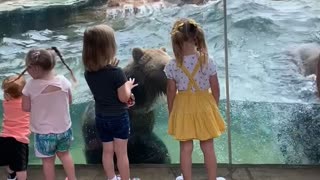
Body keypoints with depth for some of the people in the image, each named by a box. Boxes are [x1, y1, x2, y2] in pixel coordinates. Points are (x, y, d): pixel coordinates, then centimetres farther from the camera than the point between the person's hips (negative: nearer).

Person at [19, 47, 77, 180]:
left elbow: (26, 108, -10)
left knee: (48, 160, 15)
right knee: (65, 154, 27)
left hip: (43, 133, -3)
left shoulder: (31, 85, -21)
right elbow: (69, 101, 0)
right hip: (64, 129, 3)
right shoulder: (63, 80, -14)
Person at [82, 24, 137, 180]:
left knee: (107, 151, 17)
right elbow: (124, 97, -17)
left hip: (101, 117, 5)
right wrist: (128, 86, 2)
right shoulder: (116, 72, -25)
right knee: (121, 153, 8)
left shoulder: (88, 72, -6)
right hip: (118, 117, -5)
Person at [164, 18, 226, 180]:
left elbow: (171, 92, -5)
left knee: (186, 149, 14)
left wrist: (171, 113, 9)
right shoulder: (208, 61, -14)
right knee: (208, 149, 13)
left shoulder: (172, 65, -14)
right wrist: (214, 107, 10)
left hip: (183, 109, 0)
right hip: (204, 106, 0)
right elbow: (215, 89, -6)